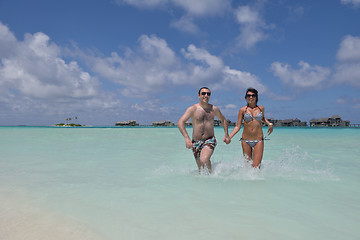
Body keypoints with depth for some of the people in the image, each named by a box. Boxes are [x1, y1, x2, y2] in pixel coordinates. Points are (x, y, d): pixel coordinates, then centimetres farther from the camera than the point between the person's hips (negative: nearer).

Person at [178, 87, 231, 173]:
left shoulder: (214, 109, 5)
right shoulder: (193, 109, -5)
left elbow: (223, 120, 24)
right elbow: (180, 122, -17)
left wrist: (226, 135, 16)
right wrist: (186, 138, -30)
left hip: (210, 140, 0)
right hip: (196, 142, 0)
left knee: (204, 159, -27)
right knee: (200, 168, 5)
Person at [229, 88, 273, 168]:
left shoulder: (261, 108, 7)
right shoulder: (242, 110, 1)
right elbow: (238, 126, 1)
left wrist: (269, 124, 10)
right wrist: (229, 137, -11)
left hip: (258, 140, 0)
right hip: (245, 140, 0)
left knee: (256, 166, -7)